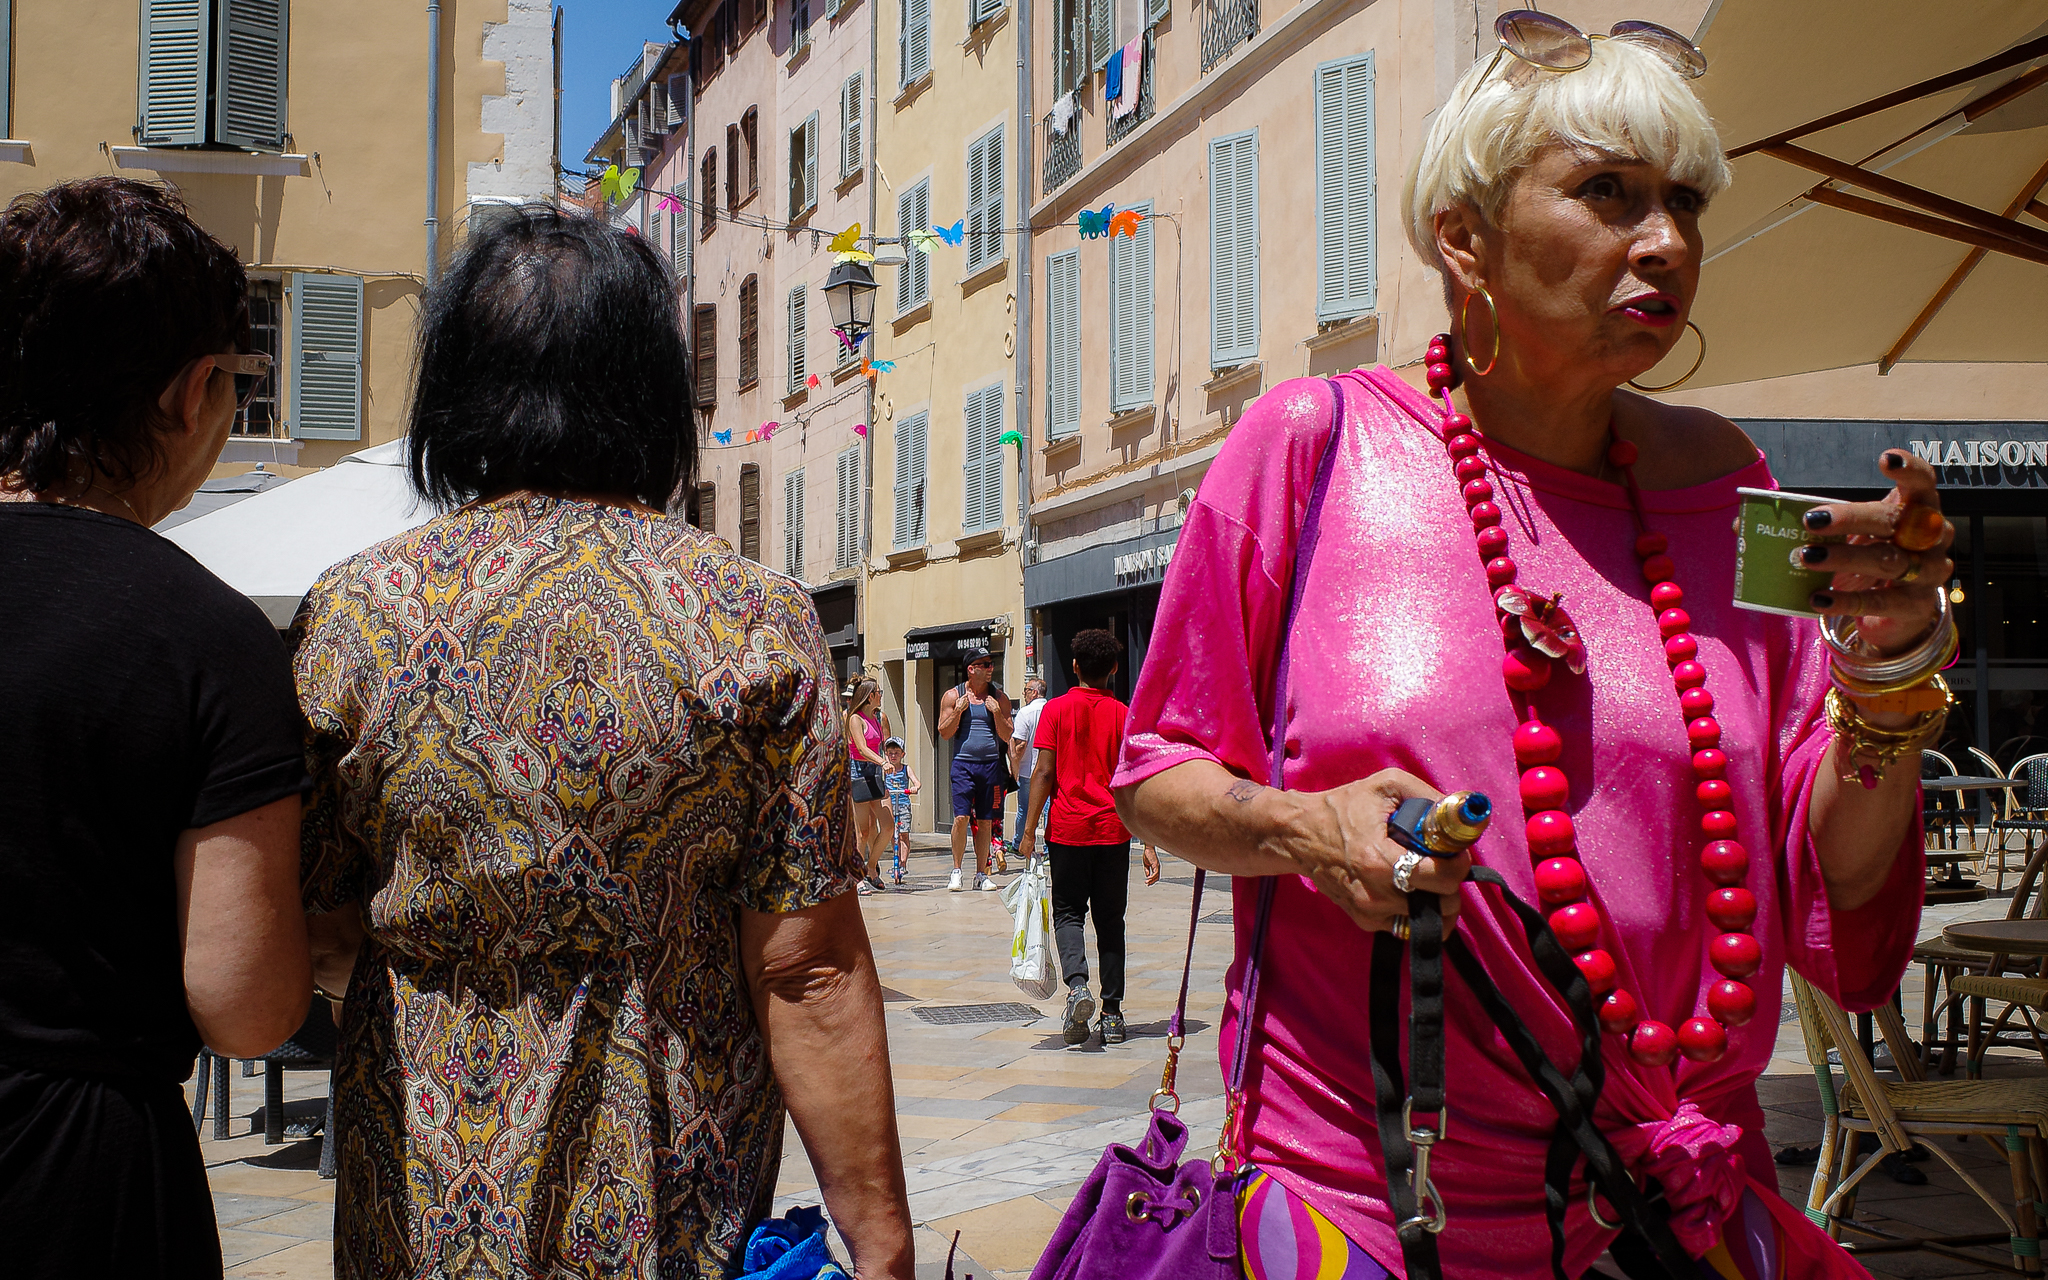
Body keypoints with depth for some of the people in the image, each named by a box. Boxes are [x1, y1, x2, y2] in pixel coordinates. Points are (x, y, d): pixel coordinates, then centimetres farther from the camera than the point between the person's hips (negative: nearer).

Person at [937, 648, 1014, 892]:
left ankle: (981, 874, 13)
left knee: (984, 821, 5)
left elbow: (1007, 737, 7)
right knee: (961, 818, -11)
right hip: (963, 762, -2)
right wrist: (959, 710, -11)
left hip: (991, 764, 2)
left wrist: (997, 713, -8)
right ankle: (956, 870, 2)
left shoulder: (999, 697, 9)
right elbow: (944, 732, 2)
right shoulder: (953, 696, 4)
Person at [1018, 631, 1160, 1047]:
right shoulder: (1122, 715, 2)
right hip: (1112, 829, 1)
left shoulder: (1056, 710, 0)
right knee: (1110, 919, 10)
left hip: (1067, 828, -1)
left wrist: (1029, 831, -1)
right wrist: (1149, 845, 1)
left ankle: (1077, 984, -19)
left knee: (1068, 912, 8)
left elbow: (1044, 772, -5)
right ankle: (1112, 1013, 9)